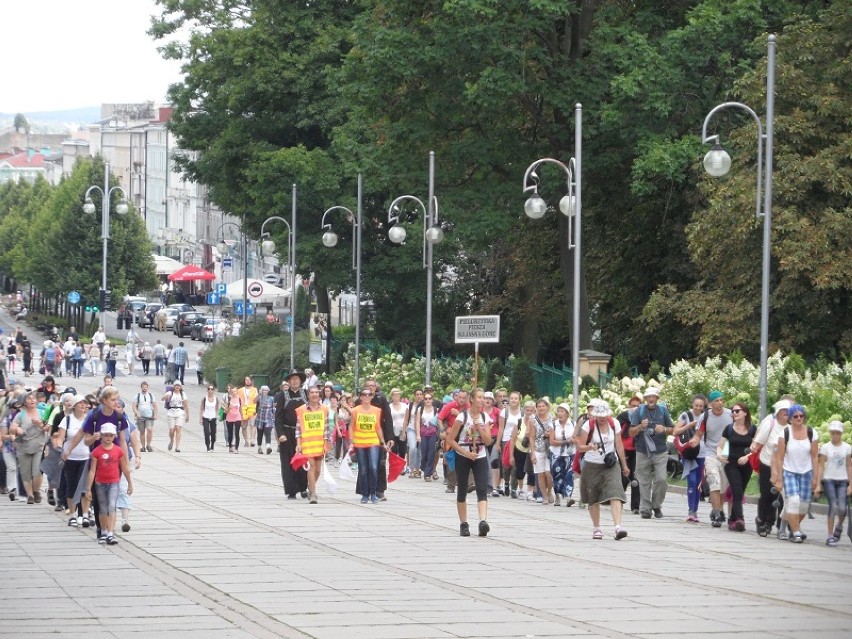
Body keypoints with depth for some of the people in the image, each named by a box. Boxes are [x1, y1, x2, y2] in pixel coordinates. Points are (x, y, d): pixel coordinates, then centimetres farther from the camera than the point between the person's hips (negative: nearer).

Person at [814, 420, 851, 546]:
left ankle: (839, 526, 22)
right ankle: (830, 535, -9)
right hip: (829, 480, -2)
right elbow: (821, 466, 0)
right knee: (833, 506, -15)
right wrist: (818, 485, -5)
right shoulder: (825, 447, 0)